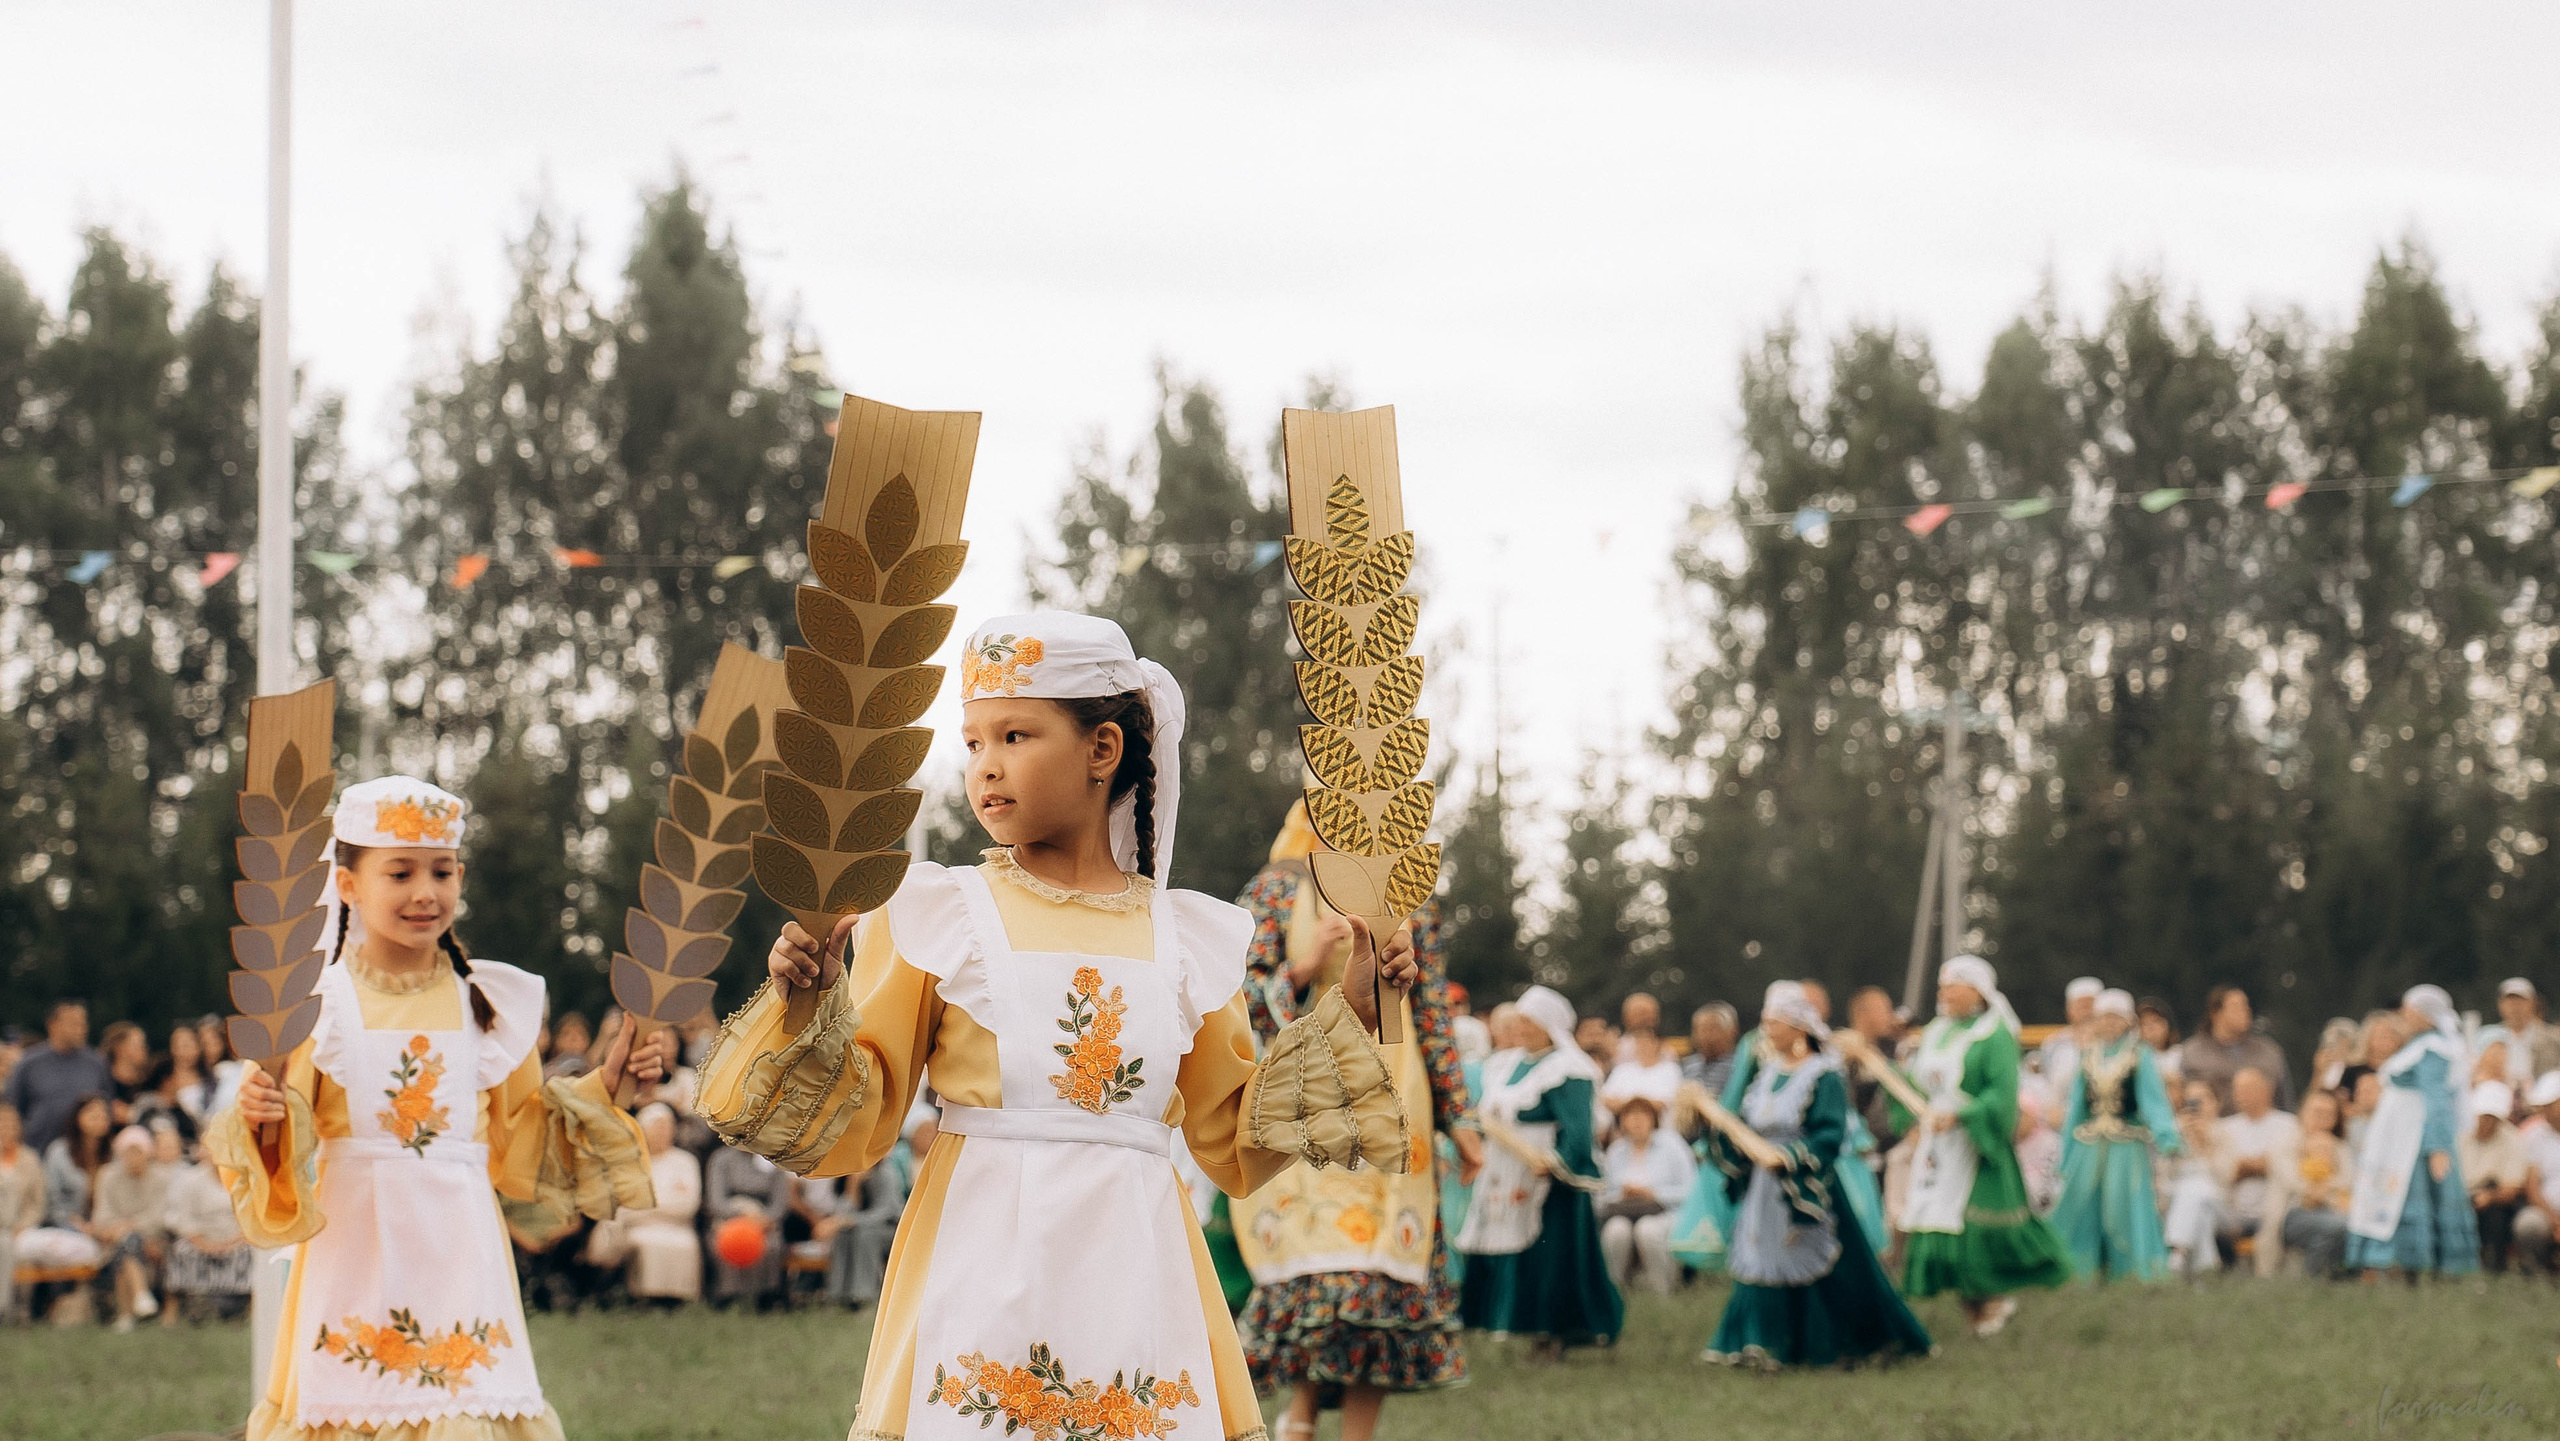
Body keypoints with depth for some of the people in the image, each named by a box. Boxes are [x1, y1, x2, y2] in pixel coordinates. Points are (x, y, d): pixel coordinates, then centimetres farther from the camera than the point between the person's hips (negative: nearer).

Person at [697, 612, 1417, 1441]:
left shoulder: (1186, 937, 11)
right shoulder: (937, 917, 4)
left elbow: (1235, 1144, 16)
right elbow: (852, 1131, 3)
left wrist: (1350, 1012, 12)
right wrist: (808, 1008, -14)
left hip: (1132, 1271, 2)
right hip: (986, 1269, -2)